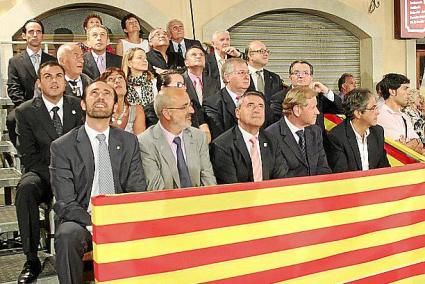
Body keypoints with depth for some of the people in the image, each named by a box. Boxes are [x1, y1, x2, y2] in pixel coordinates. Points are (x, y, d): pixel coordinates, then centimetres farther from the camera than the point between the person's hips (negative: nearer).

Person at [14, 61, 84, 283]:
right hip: (41, 173, -1)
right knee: (25, 189, -34)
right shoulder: (25, 111, 0)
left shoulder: (79, 107, 5)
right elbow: (28, 156, -4)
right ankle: (32, 260, -25)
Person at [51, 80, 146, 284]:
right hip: (83, 221, -2)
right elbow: (65, 203, -7)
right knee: (68, 236, -34)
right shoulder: (62, 147, 0)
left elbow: (138, 191, 5)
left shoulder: (129, 142, 9)